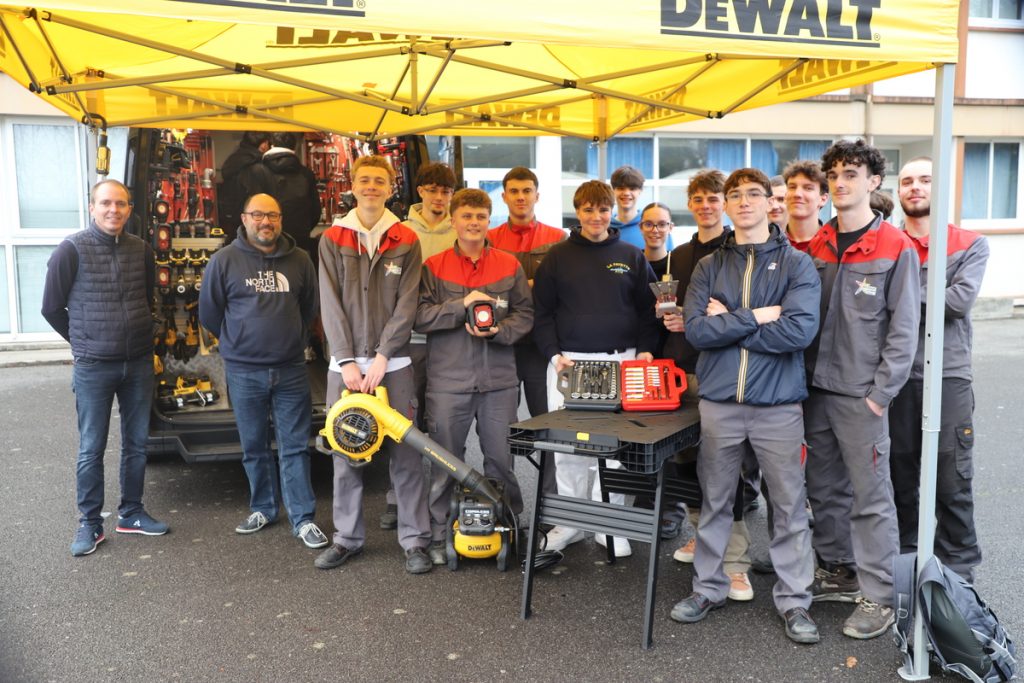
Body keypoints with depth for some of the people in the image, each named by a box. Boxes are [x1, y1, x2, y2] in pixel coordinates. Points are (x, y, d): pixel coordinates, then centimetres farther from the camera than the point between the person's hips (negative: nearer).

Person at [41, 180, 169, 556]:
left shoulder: (141, 249, 3)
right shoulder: (72, 249, -9)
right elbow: (52, 307, -1)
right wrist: (83, 341, 7)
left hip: (139, 363, 4)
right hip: (93, 367, -4)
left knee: (136, 443, 12)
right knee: (91, 449, 4)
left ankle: (131, 513, 27)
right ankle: (90, 523, 18)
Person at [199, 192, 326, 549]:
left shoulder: (299, 260, 4)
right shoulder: (224, 260, -2)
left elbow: (310, 307, 16)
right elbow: (209, 312, 7)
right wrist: (239, 342, 13)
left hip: (291, 369, 1)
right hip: (244, 372, 0)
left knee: (295, 446, 3)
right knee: (254, 447, 12)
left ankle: (303, 519, 9)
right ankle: (263, 508, 29)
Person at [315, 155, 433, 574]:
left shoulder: (406, 242, 5)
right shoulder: (333, 240, 7)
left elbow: (406, 306, -2)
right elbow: (331, 305, 1)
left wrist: (381, 359, -11)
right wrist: (347, 361, -8)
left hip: (393, 363, -1)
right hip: (345, 362, 1)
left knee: (405, 452, 1)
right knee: (345, 452, 7)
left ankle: (414, 540, 10)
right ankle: (348, 538, 20)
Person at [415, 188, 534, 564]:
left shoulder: (510, 265, 6)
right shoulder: (433, 266, 3)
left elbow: (525, 315, 4)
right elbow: (420, 317, -5)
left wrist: (498, 331, -14)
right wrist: (462, 305, -16)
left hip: (499, 380, 1)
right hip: (448, 381, -1)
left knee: (501, 459, 10)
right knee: (444, 462, 8)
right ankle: (438, 536, 21)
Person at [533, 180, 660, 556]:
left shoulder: (631, 256, 9)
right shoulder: (558, 256, 7)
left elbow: (647, 308, 10)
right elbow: (542, 311, 5)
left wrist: (645, 349, -4)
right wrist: (554, 354, -7)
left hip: (620, 362, 0)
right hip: (568, 362, 0)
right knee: (566, 446, 2)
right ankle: (570, 522, 17)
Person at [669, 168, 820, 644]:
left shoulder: (797, 264, 0)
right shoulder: (708, 268, 7)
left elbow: (800, 330, -16)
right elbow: (695, 330, -7)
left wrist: (728, 323, -11)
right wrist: (755, 317, -12)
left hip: (778, 403, -2)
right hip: (719, 402, 2)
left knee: (790, 505, 7)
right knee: (715, 502, 13)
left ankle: (794, 599, 23)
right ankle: (708, 587, 29)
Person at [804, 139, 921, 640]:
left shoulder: (896, 249, -5)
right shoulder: (816, 246, 9)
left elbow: (904, 327, -7)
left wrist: (880, 392, -12)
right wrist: (803, 376, 3)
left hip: (862, 393, -5)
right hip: (816, 387, 5)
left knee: (870, 494, 1)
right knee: (824, 488, 14)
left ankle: (877, 597, 12)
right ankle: (837, 572, 30)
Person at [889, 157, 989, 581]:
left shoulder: (970, 245, 4)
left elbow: (961, 299, -13)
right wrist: (932, 300, -13)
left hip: (948, 376, -1)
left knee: (952, 483, 2)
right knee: (900, 477, 11)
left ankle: (957, 573, 17)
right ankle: (903, 561, 27)